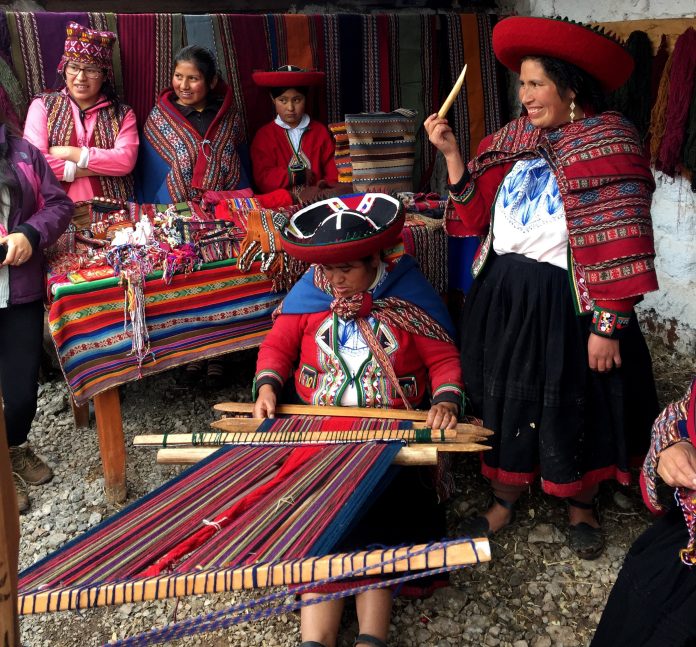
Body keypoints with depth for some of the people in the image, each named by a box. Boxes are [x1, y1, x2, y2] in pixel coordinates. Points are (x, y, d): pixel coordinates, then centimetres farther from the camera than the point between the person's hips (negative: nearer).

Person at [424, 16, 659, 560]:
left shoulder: (607, 141, -12)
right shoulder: (516, 138, 7)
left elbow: (619, 243, -17)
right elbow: (477, 212, 6)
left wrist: (607, 326, -19)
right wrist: (451, 153, -4)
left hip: (565, 301, -5)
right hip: (504, 294, 6)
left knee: (574, 407, 11)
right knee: (505, 398, 15)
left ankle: (582, 507, 36)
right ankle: (504, 502, 34)